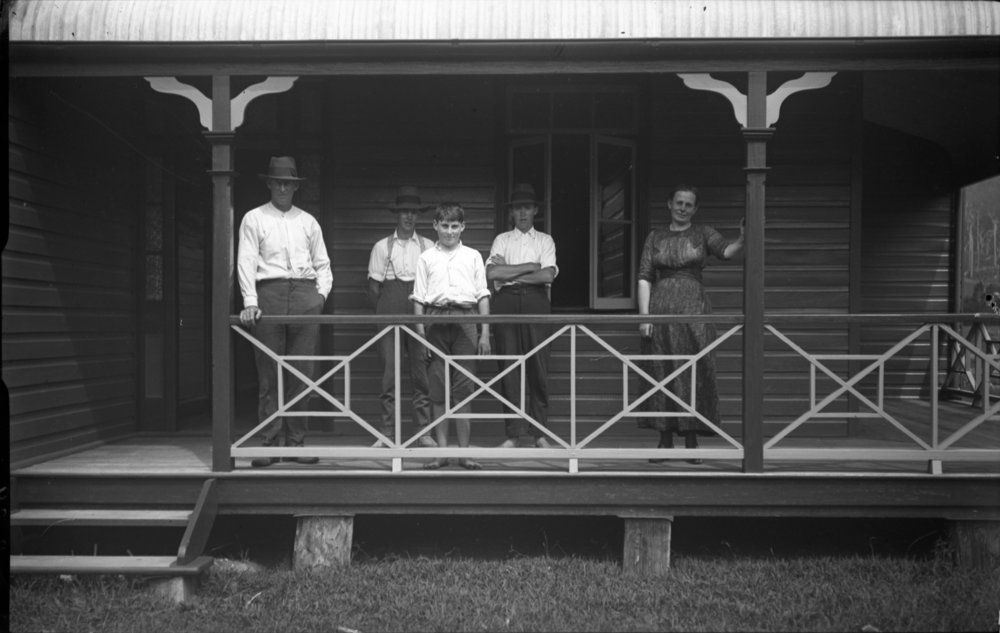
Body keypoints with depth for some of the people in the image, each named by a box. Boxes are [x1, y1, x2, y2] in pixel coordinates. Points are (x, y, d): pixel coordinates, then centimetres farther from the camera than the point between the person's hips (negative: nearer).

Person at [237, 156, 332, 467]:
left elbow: (322, 264, 20)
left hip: (305, 294, 2)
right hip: (269, 292, -2)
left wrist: (321, 294, 3)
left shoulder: (308, 222, 18)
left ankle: (295, 441, 7)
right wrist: (250, 301, -12)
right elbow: (246, 261, 0)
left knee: (303, 372, 0)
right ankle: (270, 442, 2)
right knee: (269, 374, -3)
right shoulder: (254, 219, 9)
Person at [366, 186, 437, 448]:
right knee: (389, 366, -3)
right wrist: (382, 310, 2)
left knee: (422, 367, -1)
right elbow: (373, 286, 9)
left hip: (420, 307, 0)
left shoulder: (428, 247, 10)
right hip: (390, 307, 0)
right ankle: (388, 431, 4)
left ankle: (424, 431, 6)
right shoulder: (382, 247, 10)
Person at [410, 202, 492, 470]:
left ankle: (464, 450, 5)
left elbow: (483, 296, 10)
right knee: (437, 387, 2)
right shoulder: (426, 258, 11)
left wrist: (485, 333, 4)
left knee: (464, 387, -1)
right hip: (436, 320, 0)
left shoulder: (473, 256, 12)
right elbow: (419, 298, 9)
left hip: (465, 320, 0)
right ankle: (441, 449, 9)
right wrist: (421, 334, 1)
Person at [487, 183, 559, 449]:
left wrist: (508, 272, -3)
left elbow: (548, 274, -4)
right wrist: (529, 267, -4)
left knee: (538, 365, -4)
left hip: (535, 300, -1)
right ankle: (514, 432, 4)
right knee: (509, 366, -2)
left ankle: (539, 432, 5)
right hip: (506, 301, 1)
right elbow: (491, 273, -3)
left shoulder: (545, 240, 13)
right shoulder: (501, 240, 14)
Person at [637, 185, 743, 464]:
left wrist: (742, 240, -34)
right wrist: (644, 315, -4)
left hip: (693, 307, -1)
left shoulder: (703, 234, 8)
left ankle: (691, 441, 6)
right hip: (660, 308, 1)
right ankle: (665, 440, 12)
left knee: (693, 374, -3)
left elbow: (726, 250, -12)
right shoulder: (655, 237, 11)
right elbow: (644, 278, 6)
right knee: (661, 375, 2)